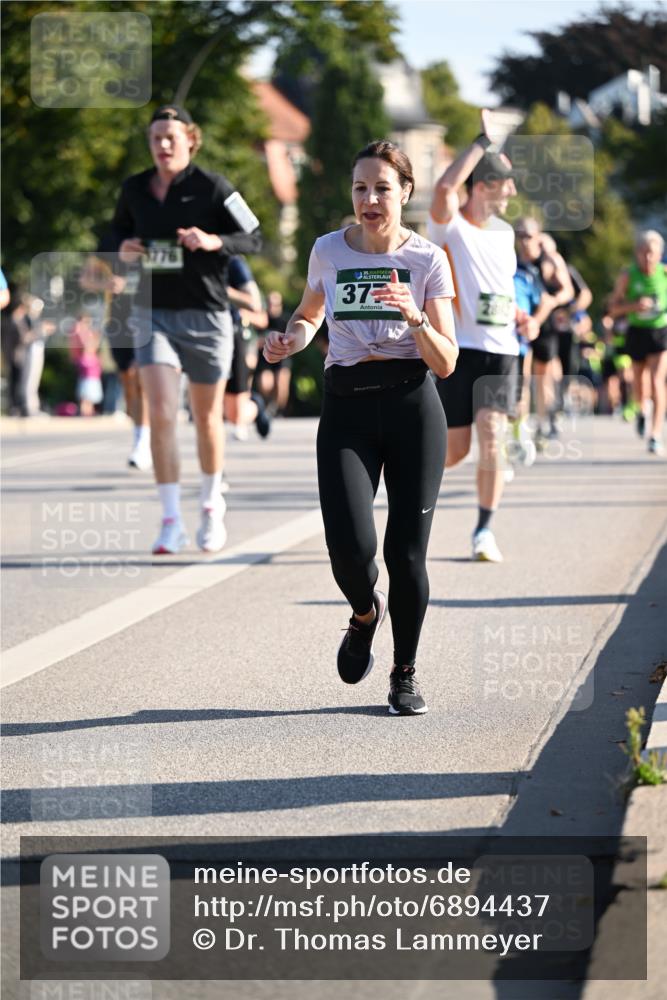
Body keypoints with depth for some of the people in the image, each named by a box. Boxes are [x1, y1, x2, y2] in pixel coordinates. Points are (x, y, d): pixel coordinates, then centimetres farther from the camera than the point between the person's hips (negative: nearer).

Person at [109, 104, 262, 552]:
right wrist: (123, 247, -2)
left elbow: (254, 238, -4)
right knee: (161, 414, -13)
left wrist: (214, 242, -22)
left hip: (206, 315, -2)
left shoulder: (213, 187, -7)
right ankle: (172, 521, -10)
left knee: (206, 418, 12)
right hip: (154, 314, 2)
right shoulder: (134, 189, 4)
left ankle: (212, 504, 35)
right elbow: (120, 229, 21)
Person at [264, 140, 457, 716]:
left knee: (406, 552, -2)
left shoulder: (427, 259, 0)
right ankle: (365, 613, 21)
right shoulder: (328, 251, 5)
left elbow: (446, 363, -1)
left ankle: (405, 674, 19)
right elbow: (309, 314, 25)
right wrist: (290, 341, 2)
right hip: (346, 408, 1)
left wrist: (414, 317, -19)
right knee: (351, 548, -15)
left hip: (412, 406, -1)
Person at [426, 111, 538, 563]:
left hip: (501, 351, 4)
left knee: (492, 438, -12)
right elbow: (444, 189, -30)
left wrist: (520, 317, 10)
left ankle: (485, 530, -4)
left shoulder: (505, 232, 15)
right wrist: (483, 142, -24)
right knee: (455, 450, 0)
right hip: (458, 350, -4)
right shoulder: (449, 227, -6)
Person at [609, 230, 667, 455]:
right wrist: (635, 305, -21)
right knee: (639, 379, 15)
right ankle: (642, 410, 51)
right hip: (637, 332, 2)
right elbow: (614, 308, -3)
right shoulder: (627, 276, -7)